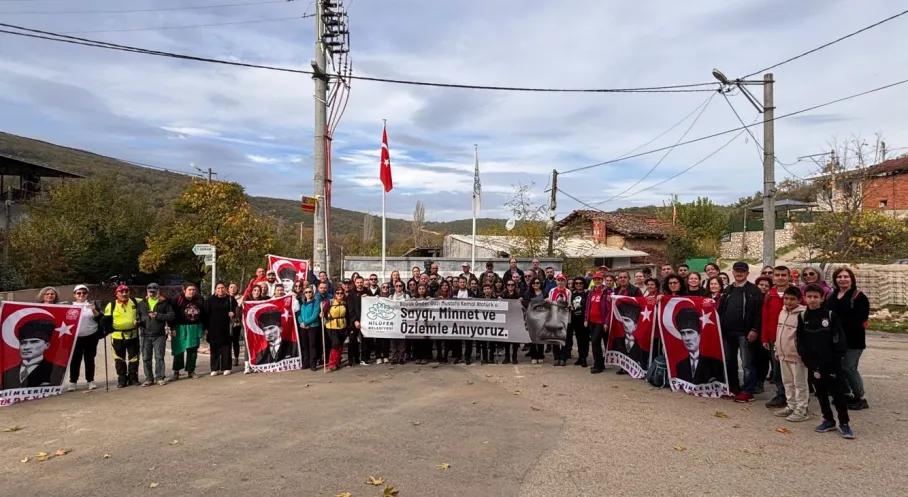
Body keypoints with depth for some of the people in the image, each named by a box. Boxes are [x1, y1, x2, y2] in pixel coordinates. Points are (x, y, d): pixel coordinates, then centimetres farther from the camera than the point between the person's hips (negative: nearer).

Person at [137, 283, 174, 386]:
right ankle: (149, 378, 16)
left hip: (159, 335, -3)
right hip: (145, 335, 3)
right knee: (146, 358, 7)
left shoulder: (164, 303, 3)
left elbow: (171, 316, -4)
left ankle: (159, 378, 6)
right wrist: (138, 321, -4)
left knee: (159, 357, -1)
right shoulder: (142, 303, 13)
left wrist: (158, 315, -15)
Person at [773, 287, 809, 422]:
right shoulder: (782, 312, 11)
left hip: (797, 355, -8)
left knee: (799, 384, 1)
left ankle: (801, 410, 9)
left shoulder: (802, 314, -15)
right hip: (783, 355, 8)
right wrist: (777, 349, 19)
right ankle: (791, 406, 27)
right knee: (787, 382, 16)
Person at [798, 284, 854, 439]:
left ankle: (844, 423, 12)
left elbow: (840, 341, -6)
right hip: (815, 365, 3)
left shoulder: (830, 316, -4)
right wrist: (810, 363, -6)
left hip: (832, 364, -3)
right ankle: (828, 420, 25)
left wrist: (836, 361, -11)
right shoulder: (802, 317, 3)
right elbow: (800, 343, 2)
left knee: (838, 394, -1)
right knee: (821, 394, 12)